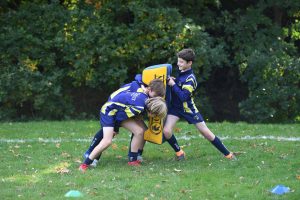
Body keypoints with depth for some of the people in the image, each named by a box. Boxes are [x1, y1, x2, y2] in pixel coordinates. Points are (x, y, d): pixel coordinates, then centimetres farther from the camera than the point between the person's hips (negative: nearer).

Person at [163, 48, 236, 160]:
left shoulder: (190, 78, -23)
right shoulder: (181, 72, 1)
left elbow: (183, 97, -31)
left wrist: (173, 84, -25)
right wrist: (173, 81, 2)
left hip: (188, 109, -6)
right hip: (175, 107, 6)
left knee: (206, 132, 0)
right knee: (166, 131, -15)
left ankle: (228, 154, 11)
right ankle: (179, 153, 7)